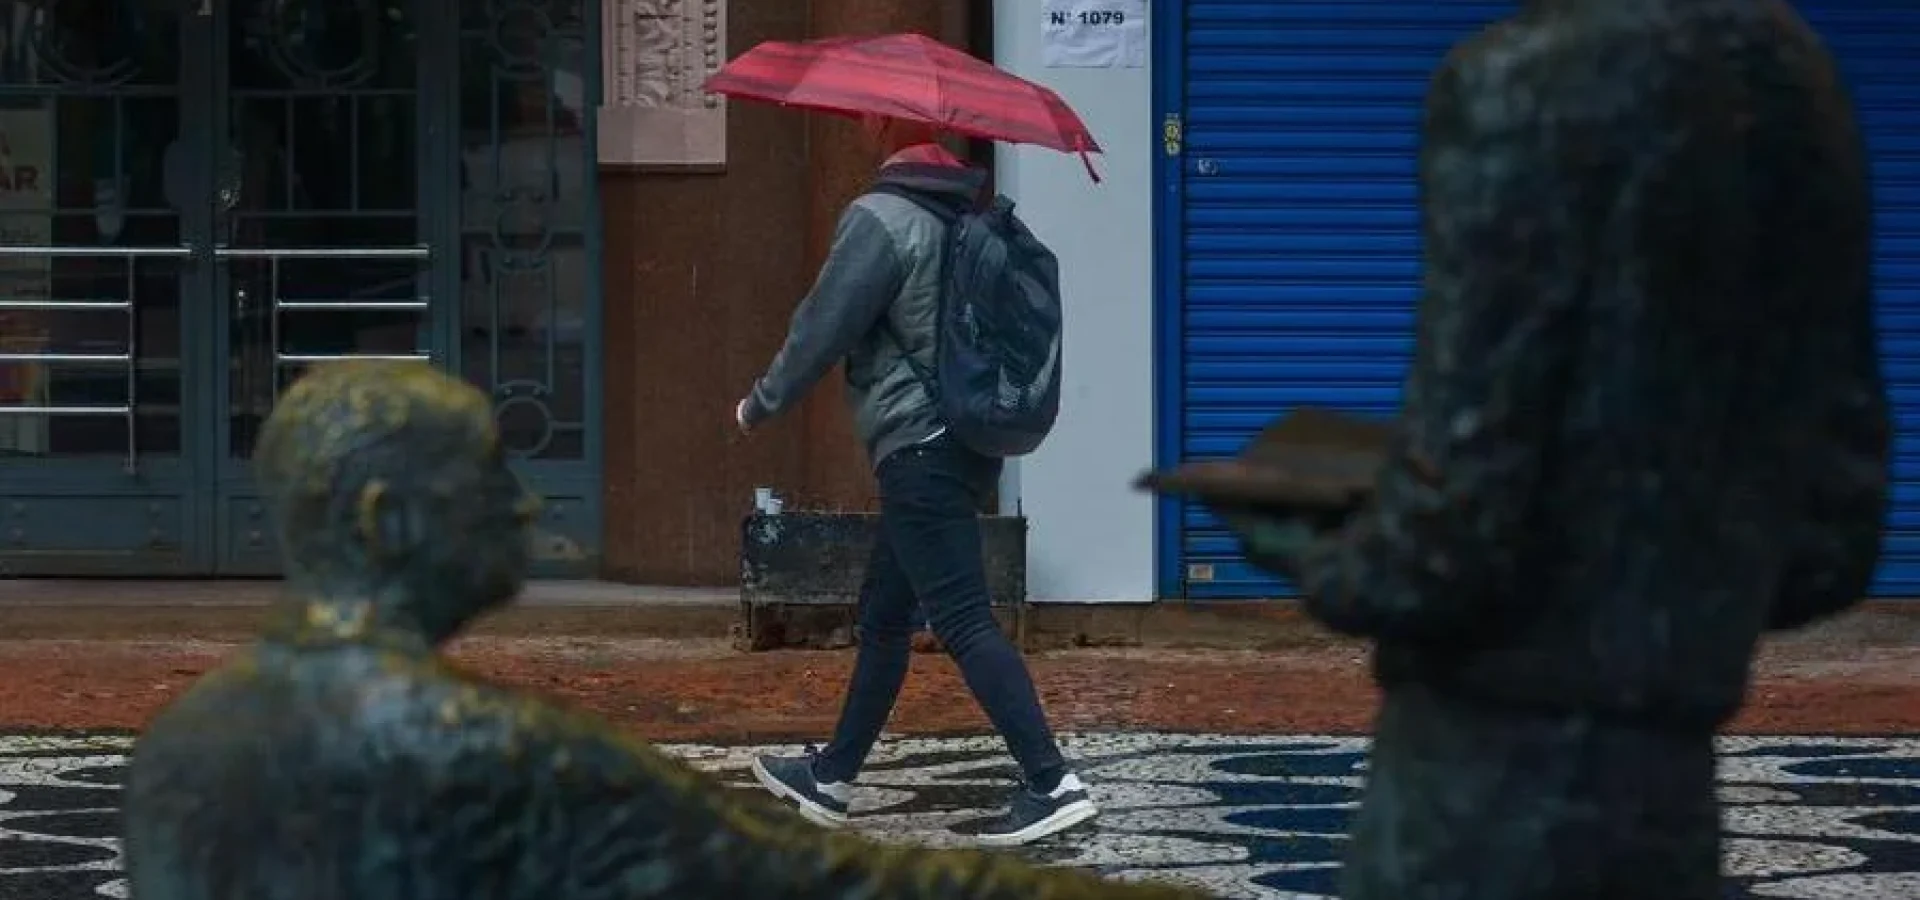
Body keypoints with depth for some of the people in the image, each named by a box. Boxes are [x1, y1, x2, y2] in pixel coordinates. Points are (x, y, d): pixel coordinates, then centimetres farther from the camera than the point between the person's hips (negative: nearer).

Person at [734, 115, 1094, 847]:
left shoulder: (880, 219, -14)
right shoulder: (972, 211, 12)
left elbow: (823, 326, -14)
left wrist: (762, 403, 0)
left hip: (918, 449, -9)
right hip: (970, 444, 9)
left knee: (963, 622, -12)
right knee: (883, 616, 18)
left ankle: (1051, 784, -18)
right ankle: (833, 776, 29)